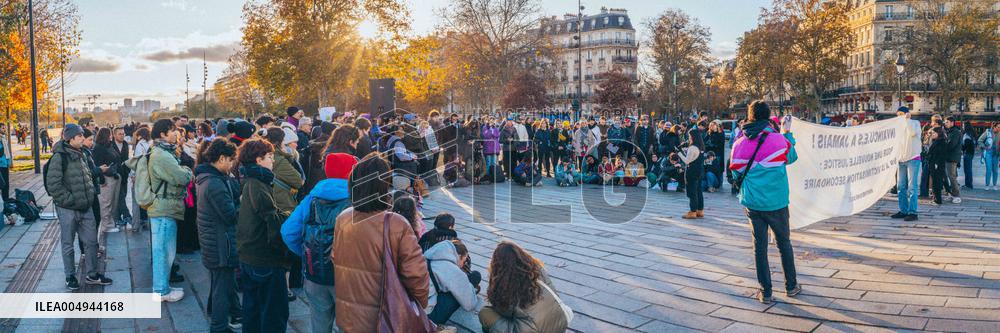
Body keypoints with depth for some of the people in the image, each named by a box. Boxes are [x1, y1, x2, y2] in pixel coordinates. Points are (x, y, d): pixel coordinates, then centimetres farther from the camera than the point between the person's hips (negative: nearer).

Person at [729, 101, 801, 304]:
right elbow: (792, 157, 11)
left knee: (759, 246, 8)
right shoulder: (779, 140, -11)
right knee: (784, 243, 16)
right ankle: (791, 286, 28)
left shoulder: (739, 144, -5)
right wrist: (787, 133, 21)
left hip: (752, 203, 1)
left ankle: (765, 293, 13)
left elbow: (736, 174, 4)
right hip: (776, 202, -1)